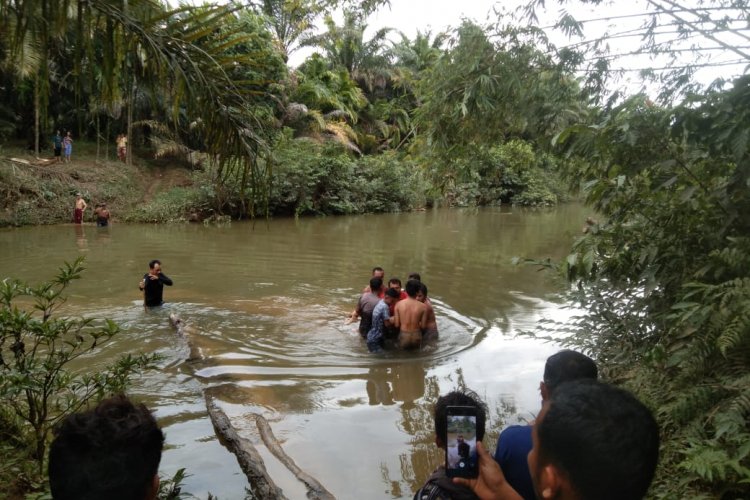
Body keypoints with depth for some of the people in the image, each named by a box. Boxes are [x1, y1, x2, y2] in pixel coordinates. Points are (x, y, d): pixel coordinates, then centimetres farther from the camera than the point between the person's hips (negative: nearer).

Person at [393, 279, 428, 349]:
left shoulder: (398, 304, -9)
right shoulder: (423, 307, -10)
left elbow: (396, 324, -6)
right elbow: (423, 326, -4)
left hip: (403, 336, 0)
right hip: (416, 336, 0)